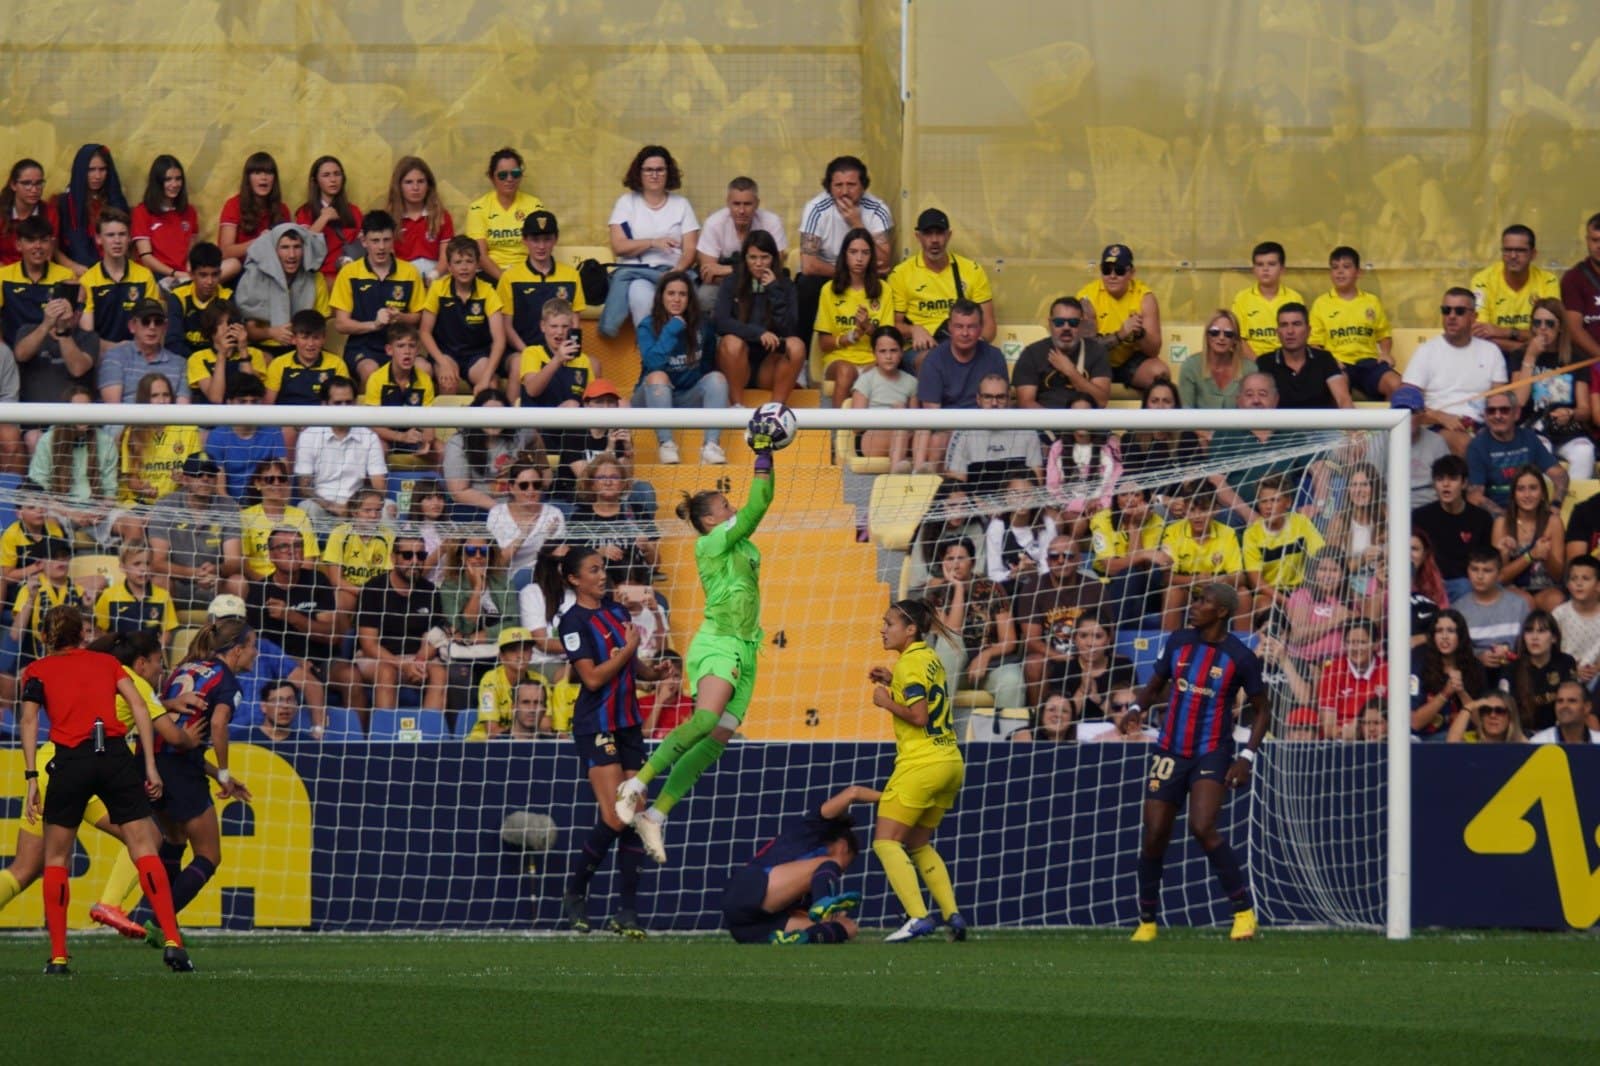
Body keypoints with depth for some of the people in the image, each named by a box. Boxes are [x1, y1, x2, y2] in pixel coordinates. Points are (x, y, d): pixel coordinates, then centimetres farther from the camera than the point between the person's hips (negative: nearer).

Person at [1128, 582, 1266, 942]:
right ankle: (1146, 922, 15)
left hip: (1212, 754, -4)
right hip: (1170, 751, 4)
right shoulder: (1178, 642, 6)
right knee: (1154, 836, 0)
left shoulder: (1240, 657, -6)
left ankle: (1244, 911, -12)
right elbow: (1154, 686, 19)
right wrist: (1134, 708, -1)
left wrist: (1247, 757, -9)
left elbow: (1260, 710, 2)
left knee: (1203, 828, -23)